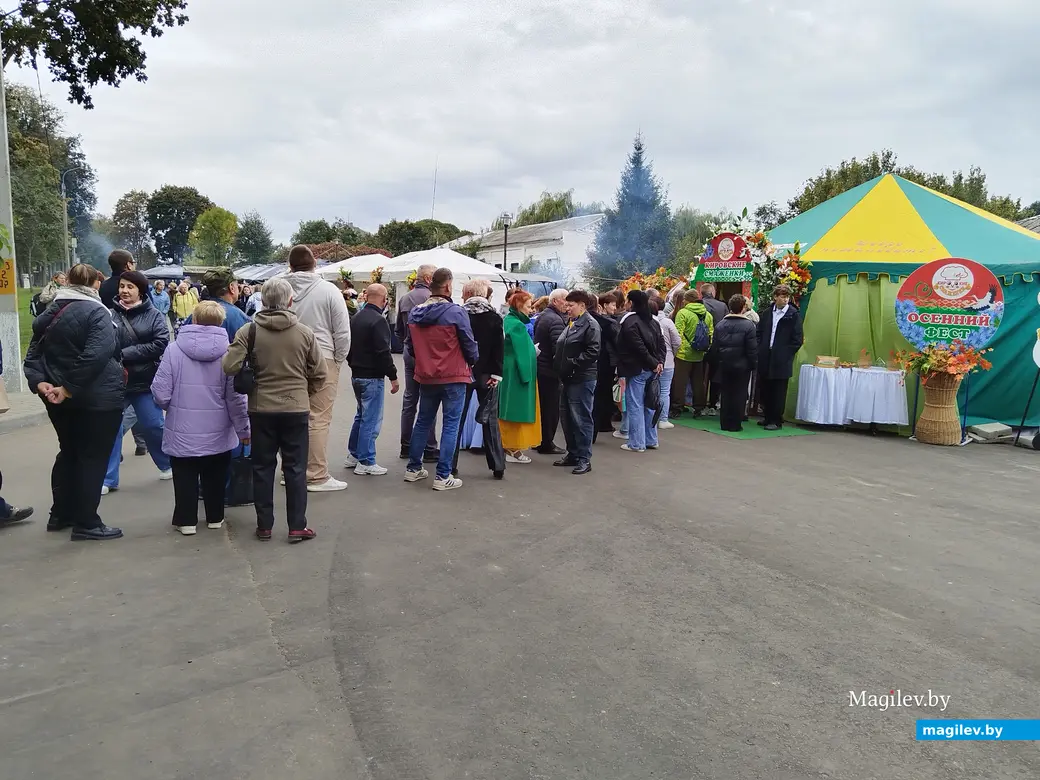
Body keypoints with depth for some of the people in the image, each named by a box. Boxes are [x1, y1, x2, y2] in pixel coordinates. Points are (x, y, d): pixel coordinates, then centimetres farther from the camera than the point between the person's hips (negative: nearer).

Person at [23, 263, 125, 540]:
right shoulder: (96, 312, -15)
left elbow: (33, 353, 6)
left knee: (68, 453, 21)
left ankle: (60, 514, 30)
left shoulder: (50, 313, 11)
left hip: (60, 400, 8)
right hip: (97, 398, -8)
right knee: (93, 458, 1)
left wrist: (39, 382, -7)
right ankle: (86, 523, 5)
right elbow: (96, 355, -28)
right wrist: (69, 388, -23)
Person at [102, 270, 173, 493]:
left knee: (153, 426, 10)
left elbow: (161, 344, -14)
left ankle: (168, 464, 33)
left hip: (144, 381, -1)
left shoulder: (153, 315, -2)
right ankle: (108, 479, 16)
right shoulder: (110, 313, 0)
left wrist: (125, 354, -17)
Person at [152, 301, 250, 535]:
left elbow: (161, 394, -11)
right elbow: (236, 397, -7)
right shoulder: (228, 352, -8)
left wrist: (172, 407, 12)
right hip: (217, 432, 1)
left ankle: (186, 520, 21)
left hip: (182, 430, -1)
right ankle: (215, 517, 29)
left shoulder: (174, 349, -10)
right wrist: (243, 428, 5)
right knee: (214, 477, 18)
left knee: (185, 476, 15)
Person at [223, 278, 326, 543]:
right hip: (296, 408, 0)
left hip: (261, 408, 1)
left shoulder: (249, 331, -6)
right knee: (295, 468, 7)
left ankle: (264, 526, 19)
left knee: (263, 467, 12)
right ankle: (297, 526, 10)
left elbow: (229, 366, -12)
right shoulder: (304, 332, -4)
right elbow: (319, 374, 0)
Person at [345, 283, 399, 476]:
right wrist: (393, 377, -17)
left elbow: (349, 346, 17)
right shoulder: (378, 320, -18)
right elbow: (383, 352, -22)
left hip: (356, 375, 9)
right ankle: (366, 462, 3)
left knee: (361, 415, 21)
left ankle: (353, 455, 28)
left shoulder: (356, 318, 10)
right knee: (371, 419, -2)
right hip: (372, 377, -9)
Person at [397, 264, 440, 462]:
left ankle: (406, 446, 19)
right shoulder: (431, 297, -15)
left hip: (409, 353, 7)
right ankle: (429, 450, 3)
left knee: (409, 401, 13)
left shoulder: (403, 299, 9)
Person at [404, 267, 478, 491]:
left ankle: (414, 468, 26)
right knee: (451, 425, 1)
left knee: (423, 421, 18)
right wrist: (472, 363, 10)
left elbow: (411, 344, 11)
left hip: (426, 377, 6)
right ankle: (443, 476, 1)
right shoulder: (456, 312, -15)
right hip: (453, 376, -6)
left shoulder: (414, 312, 2)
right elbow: (469, 343, -9)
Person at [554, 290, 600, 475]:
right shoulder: (571, 323, 18)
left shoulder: (590, 325, -11)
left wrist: (573, 363, -19)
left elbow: (593, 352, -20)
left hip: (581, 380, -10)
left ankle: (584, 459, 3)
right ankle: (572, 454, 26)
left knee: (581, 420, -5)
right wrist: (558, 363, 13)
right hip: (567, 378, 10)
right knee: (567, 418, 15)